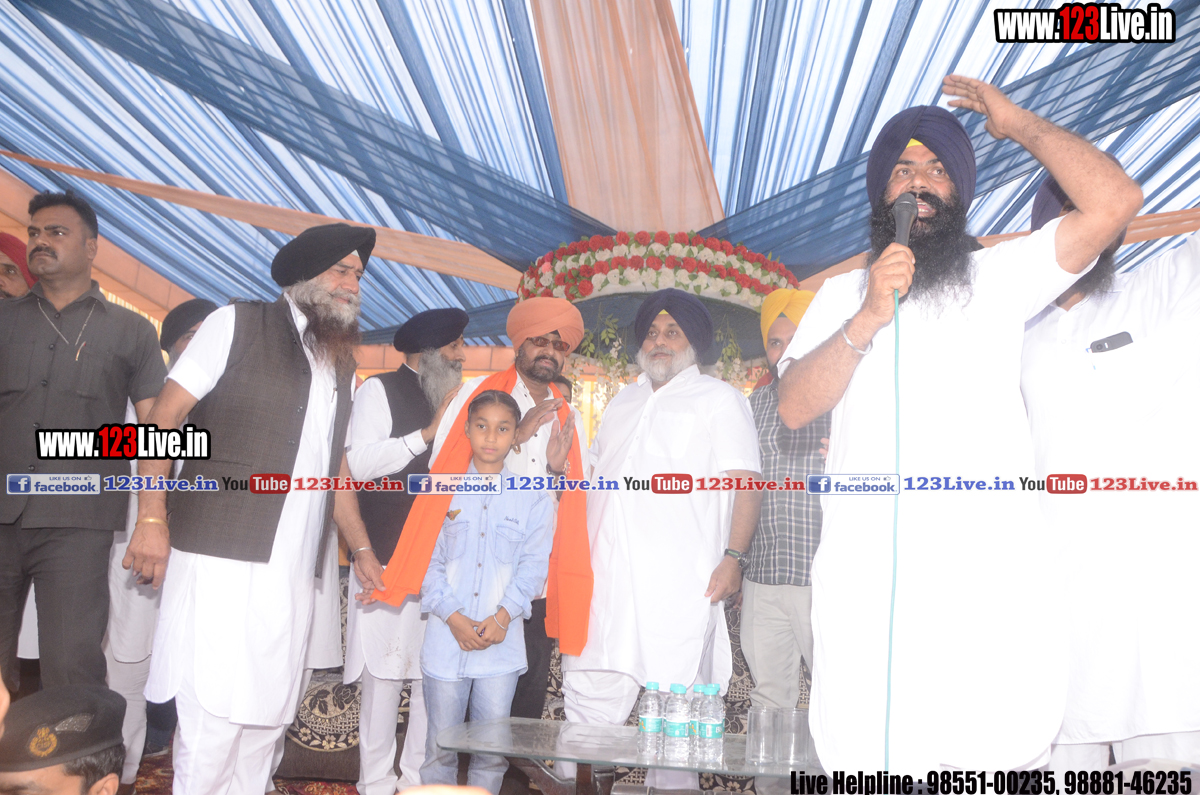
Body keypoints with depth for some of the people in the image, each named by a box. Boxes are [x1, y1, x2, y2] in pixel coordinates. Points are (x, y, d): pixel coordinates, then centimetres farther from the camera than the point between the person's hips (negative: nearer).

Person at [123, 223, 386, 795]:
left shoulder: (341, 364, 19)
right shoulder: (237, 324, 1)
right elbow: (163, 416, -3)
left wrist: (362, 550, 19)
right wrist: (152, 518, -12)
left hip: (291, 573, 6)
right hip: (221, 560, -6)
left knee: (267, 717, 9)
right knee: (213, 717, -8)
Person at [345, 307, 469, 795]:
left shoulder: (454, 398, 17)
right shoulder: (381, 390, 0)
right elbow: (360, 463, -12)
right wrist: (427, 432, -12)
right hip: (389, 559, -5)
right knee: (384, 672, -2)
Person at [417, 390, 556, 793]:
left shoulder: (533, 497, 6)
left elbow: (534, 564, 1)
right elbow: (429, 560, 2)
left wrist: (502, 617, -11)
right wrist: (454, 616, -10)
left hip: (502, 641, 0)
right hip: (446, 639, 0)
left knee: (493, 749, 4)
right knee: (441, 745, 5)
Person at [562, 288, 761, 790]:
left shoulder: (719, 399, 6)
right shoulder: (624, 401, 24)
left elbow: (743, 481, -3)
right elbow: (593, 473, 30)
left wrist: (733, 557, -13)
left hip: (682, 584, -5)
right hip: (606, 577, 6)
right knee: (588, 696, 7)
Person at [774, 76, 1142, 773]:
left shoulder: (1000, 276, 17)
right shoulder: (842, 293, 19)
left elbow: (1116, 200, 4)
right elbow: (794, 406, 6)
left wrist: (1020, 125, 12)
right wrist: (867, 319, -6)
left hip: (993, 577, 0)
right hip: (868, 579, 1)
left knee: (1007, 752, -10)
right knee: (869, 758, -6)